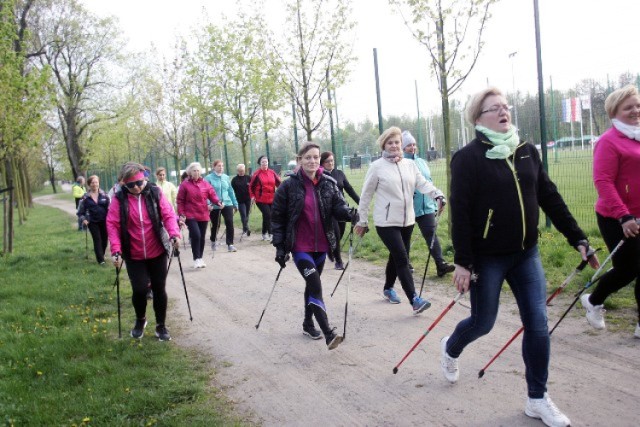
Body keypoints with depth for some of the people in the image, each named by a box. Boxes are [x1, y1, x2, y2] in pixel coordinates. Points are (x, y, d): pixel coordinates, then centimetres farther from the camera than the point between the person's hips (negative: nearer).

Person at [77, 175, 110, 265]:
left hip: (104, 221, 2)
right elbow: (80, 212, 6)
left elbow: (109, 207, 5)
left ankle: (102, 255, 31)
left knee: (104, 239, 8)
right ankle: (100, 259, -2)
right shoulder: (85, 197, -1)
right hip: (92, 222, -2)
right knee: (97, 239, -6)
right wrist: (83, 219, -9)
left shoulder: (104, 195, 1)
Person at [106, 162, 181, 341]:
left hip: (157, 252, 0)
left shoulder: (155, 193, -7)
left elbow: (168, 215, -8)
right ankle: (140, 319, 29)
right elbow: (112, 224, -8)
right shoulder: (119, 198, -8)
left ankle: (161, 325, 25)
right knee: (139, 289, -2)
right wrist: (116, 250, -16)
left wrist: (174, 234, -25)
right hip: (134, 255, 0)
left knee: (159, 289, 7)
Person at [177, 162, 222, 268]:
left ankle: (200, 258, 23)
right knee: (196, 235, -17)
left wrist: (218, 202, -18)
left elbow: (212, 194, 2)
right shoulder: (185, 185, -1)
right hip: (190, 215, -4)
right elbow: (180, 201, -1)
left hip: (203, 215, 4)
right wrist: (181, 214, -8)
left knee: (202, 237, 10)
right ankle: (196, 259, -6)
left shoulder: (205, 184, 7)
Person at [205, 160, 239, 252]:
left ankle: (230, 244, -6)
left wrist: (235, 204, 15)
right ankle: (213, 241, 39)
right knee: (215, 225, 12)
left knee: (230, 223, -12)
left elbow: (231, 191, 13)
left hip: (227, 204, 2)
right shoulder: (209, 178, -6)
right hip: (214, 206, -2)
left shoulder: (226, 177, 8)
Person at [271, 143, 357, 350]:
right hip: (300, 246, -4)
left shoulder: (329, 183, 1)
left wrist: (349, 214, -26)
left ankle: (308, 324, 37)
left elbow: (338, 206, -2)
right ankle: (329, 334, -16)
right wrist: (279, 246, -7)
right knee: (315, 286, -14)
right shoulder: (289, 186, -8)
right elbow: (278, 217, -4)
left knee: (311, 284, 19)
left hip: (321, 245, 5)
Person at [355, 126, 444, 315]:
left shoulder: (410, 165, 7)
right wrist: (362, 221, -1)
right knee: (402, 259, -11)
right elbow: (366, 195, -3)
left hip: (407, 220, 5)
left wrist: (437, 194, -26)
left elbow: (422, 183, -6)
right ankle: (414, 300, -11)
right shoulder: (377, 167, -7)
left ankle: (388, 289, 38)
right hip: (386, 222, -5)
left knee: (396, 257, 16)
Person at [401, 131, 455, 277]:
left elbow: (430, 183, 19)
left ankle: (440, 265, -7)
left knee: (431, 234, -4)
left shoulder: (422, 162, 13)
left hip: (427, 206, 4)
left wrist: (435, 204, 18)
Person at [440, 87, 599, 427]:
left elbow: (550, 198, 9)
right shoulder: (468, 157, -11)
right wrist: (463, 262, -17)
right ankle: (450, 349, 43)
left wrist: (577, 238, 5)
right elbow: (460, 213, -14)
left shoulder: (527, 152, 6)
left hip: (526, 255, 5)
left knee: (537, 325, 2)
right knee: (483, 322, 9)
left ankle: (537, 399, 18)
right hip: (487, 258, -5)